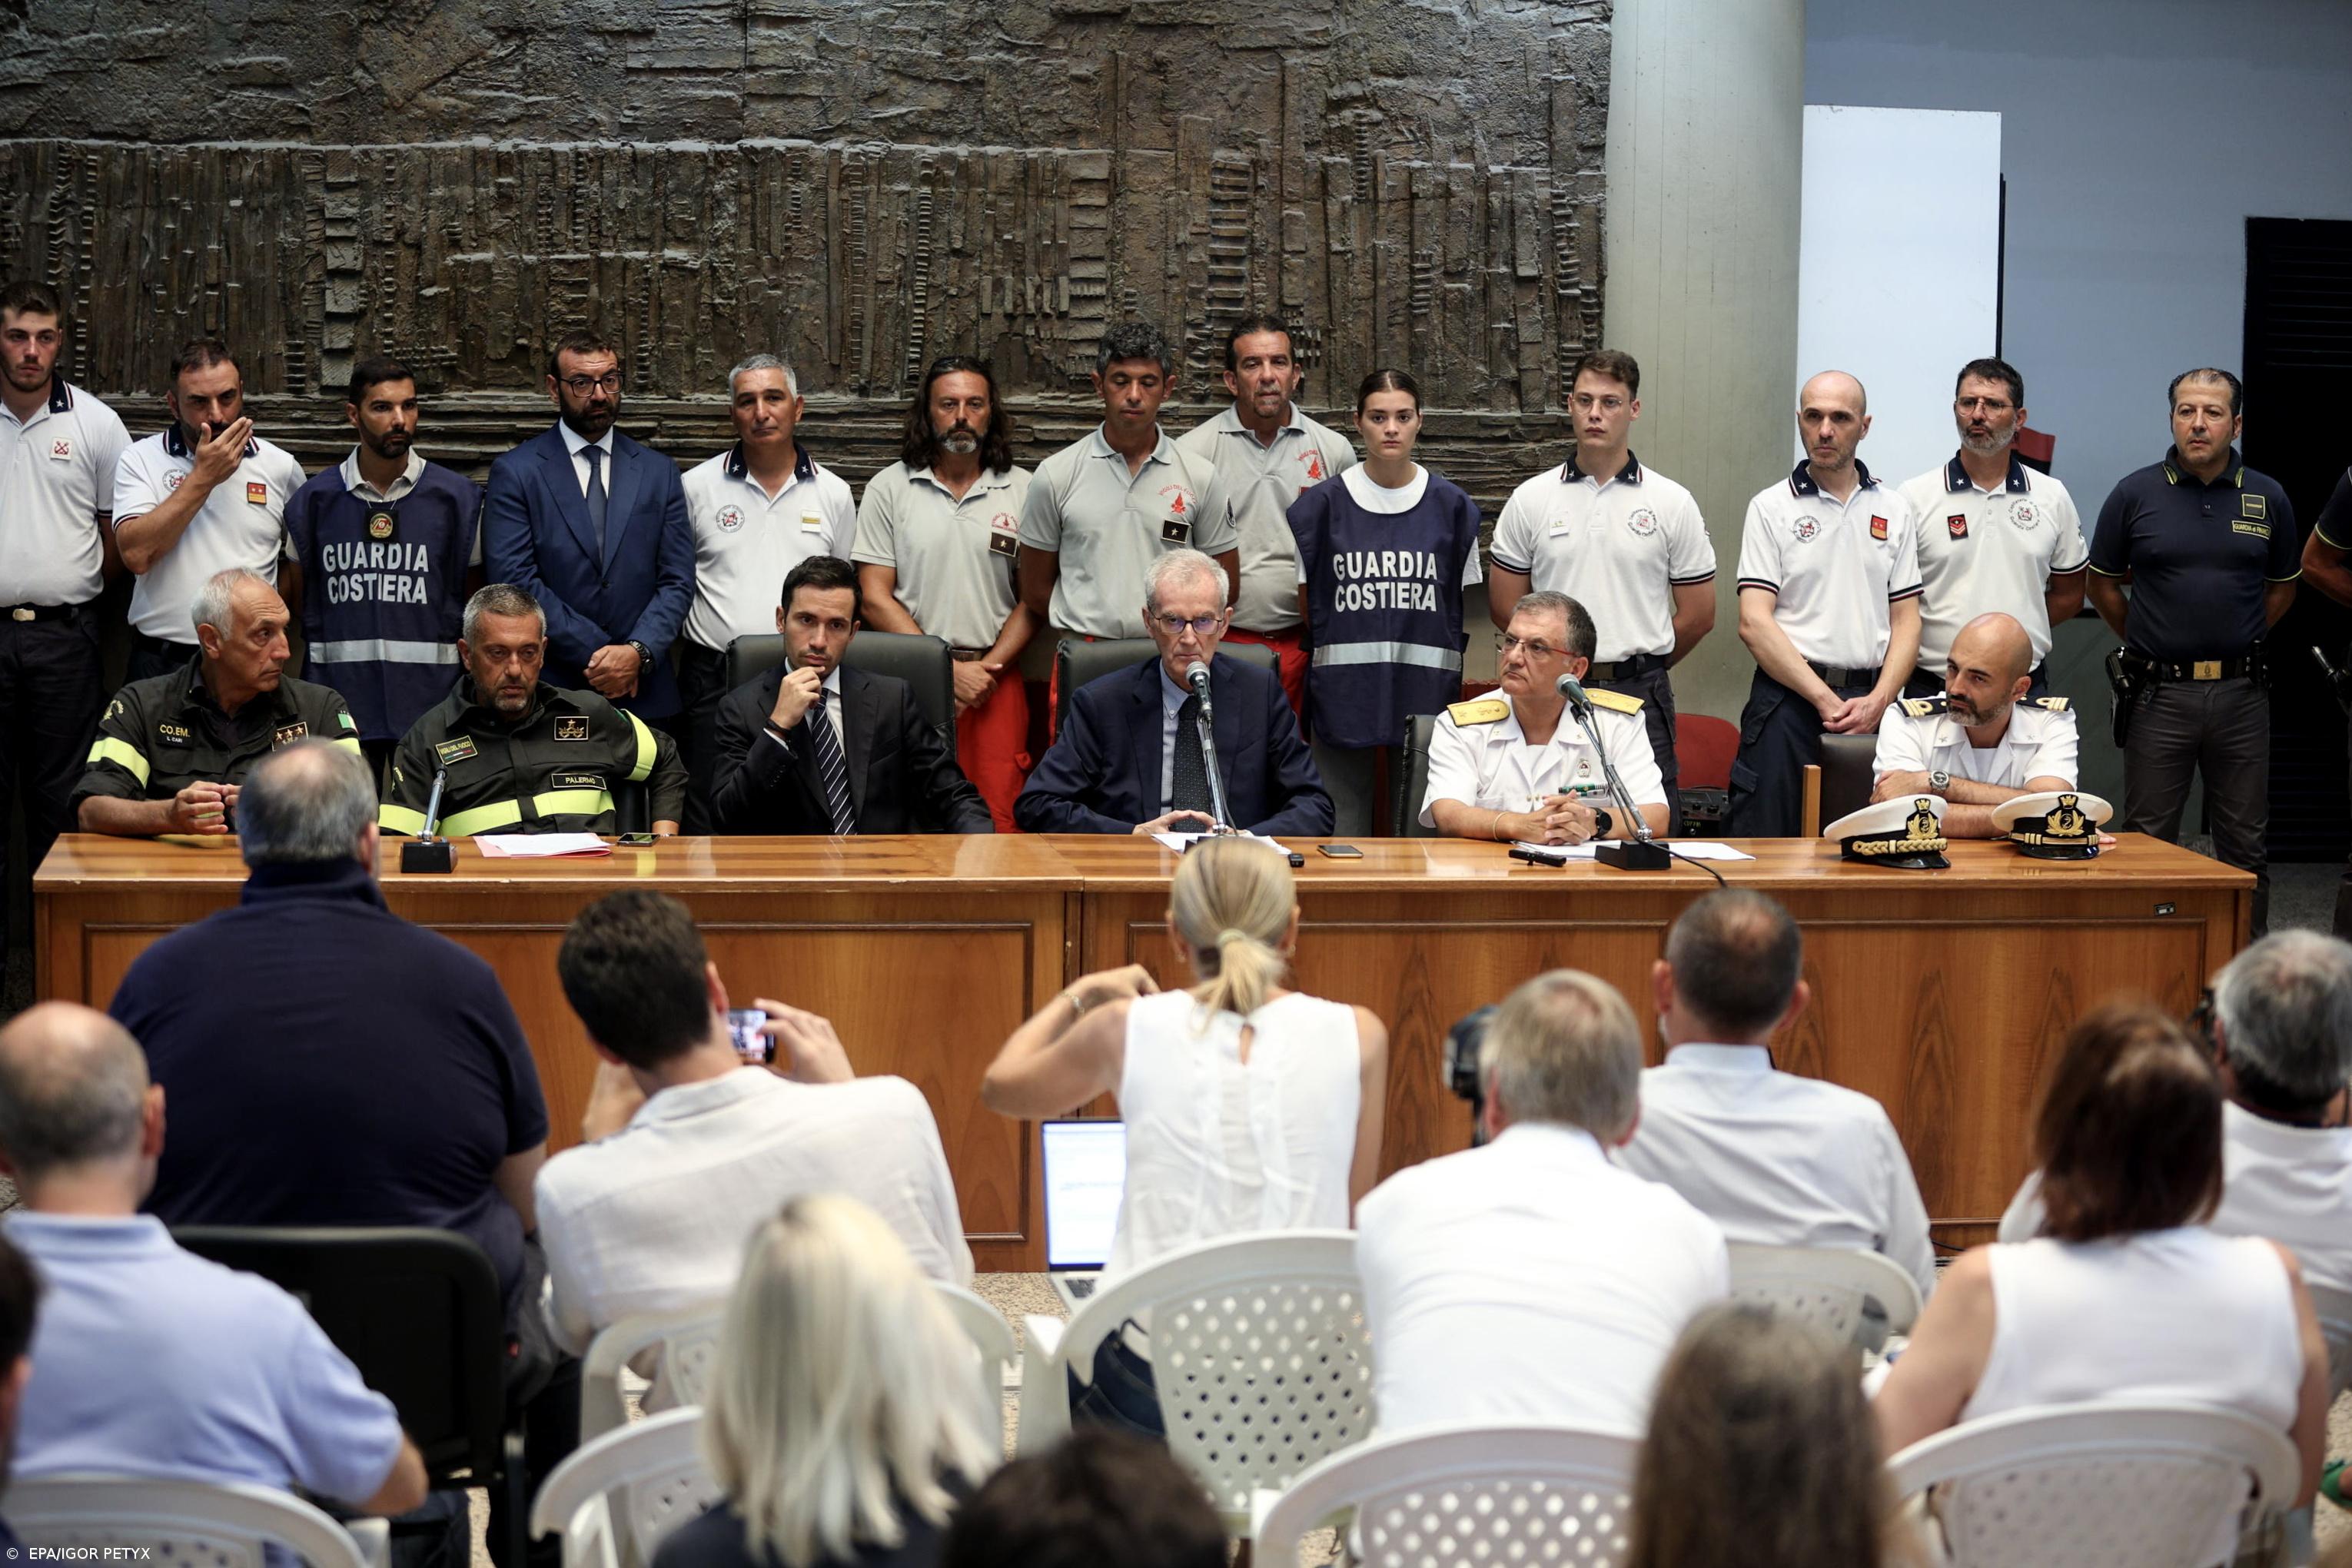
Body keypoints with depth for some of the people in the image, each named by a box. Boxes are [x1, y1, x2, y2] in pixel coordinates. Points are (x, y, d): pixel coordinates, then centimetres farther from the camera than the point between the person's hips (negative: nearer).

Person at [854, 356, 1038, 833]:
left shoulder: (1022, 490, 7)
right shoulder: (889, 489, 4)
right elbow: (875, 598, 0)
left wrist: (988, 667, -7)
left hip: (996, 682, 1)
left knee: (998, 823, -7)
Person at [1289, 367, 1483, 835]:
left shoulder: (1451, 505, 6)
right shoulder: (1323, 504, 3)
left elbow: (1465, 603, 13)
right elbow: (1306, 603, 9)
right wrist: (1352, 645, 5)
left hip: (1427, 691, 1)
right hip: (1343, 691, -1)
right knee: (1343, 832, 1)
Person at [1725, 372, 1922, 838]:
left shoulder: (1894, 511, 13)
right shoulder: (1771, 508, 4)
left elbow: (1906, 620, 10)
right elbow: (1754, 623, -5)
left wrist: (1877, 701, -6)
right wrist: (1825, 700, -12)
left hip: (1871, 699, 3)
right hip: (1789, 694, -3)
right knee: (1764, 842, -7)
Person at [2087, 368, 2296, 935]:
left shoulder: (2268, 499, 4)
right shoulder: (2135, 494, -1)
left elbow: (2283, 585, 17)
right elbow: (2102, 583, 9)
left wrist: (2241, 642, 10)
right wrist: (2143, 642, 8)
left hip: (2239, 692, 1)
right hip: (2159, 693, -1)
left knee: (2246, 845, 7)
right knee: (2150, 841, 4)